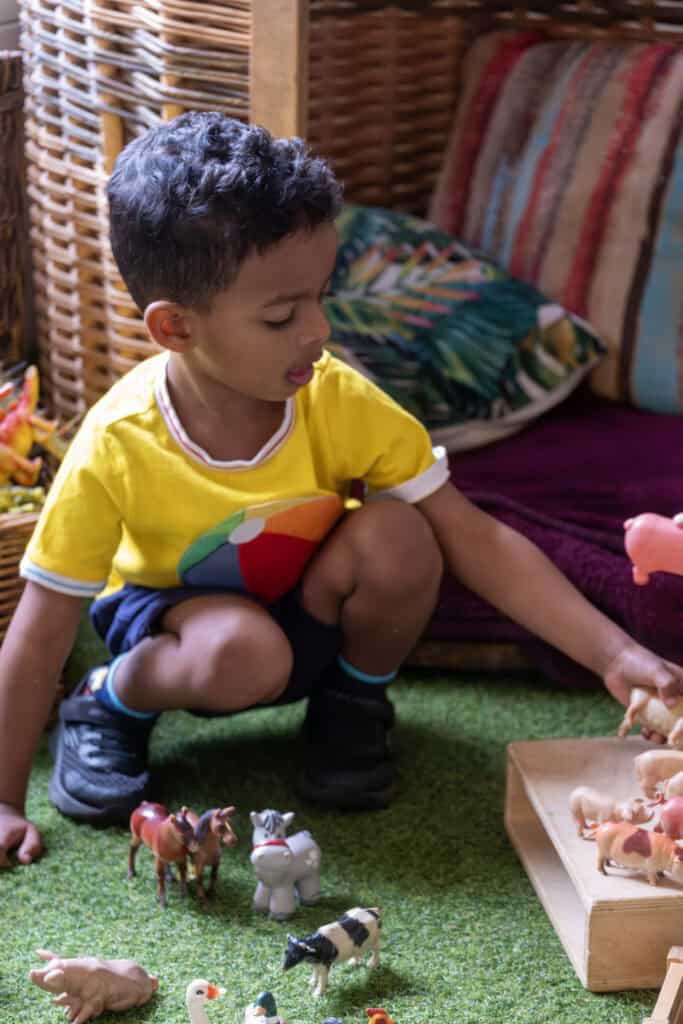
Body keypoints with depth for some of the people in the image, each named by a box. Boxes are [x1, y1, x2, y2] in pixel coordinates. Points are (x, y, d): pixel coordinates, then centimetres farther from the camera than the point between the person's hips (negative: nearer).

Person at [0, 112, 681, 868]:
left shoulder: (343, 405, -25)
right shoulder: (116, 449, -31)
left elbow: (477, 541, -22)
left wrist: (612, 654, -30)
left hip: (308, 616, 3)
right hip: (173, 609, -2)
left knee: (396, 536, -29)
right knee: (247, 654, -38)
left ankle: (354, 704, 1)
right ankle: (111, 701, -3)